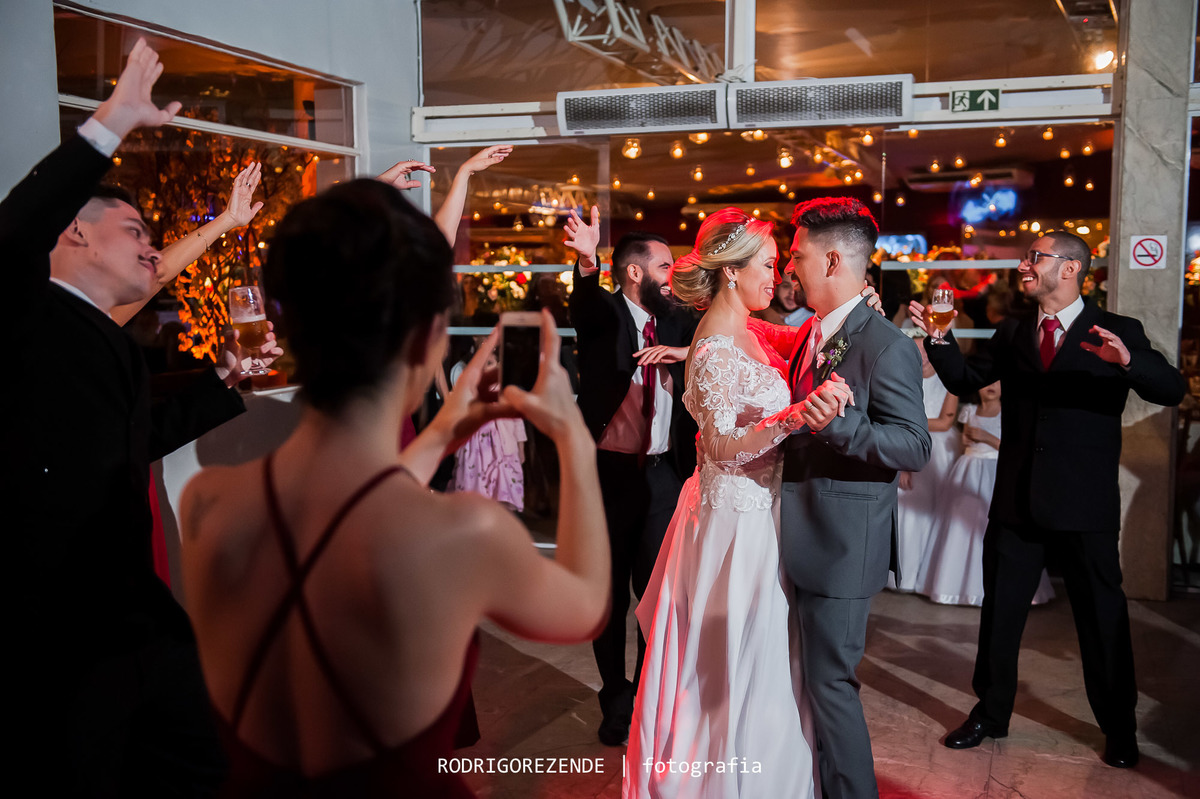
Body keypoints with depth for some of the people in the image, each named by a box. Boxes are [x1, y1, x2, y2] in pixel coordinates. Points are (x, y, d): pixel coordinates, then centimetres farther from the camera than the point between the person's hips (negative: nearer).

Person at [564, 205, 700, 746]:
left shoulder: (673, 320, 8)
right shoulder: (603, 312, -6)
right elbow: (583, 303, -29)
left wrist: (683, 351, -17)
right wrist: (587, 260, -51)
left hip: (663, 473, 3)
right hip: (608, 471, -3)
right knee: (609, 591, 9)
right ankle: (617, 700, 27)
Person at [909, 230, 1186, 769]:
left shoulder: (1118, 333, -4)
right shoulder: (1012, 335, 9)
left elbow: (1172, 390, -14)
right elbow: (965, 380, 8)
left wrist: (1128, 361, -34)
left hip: (1085, 504, -3)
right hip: (1017, 501, 4)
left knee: (1102, 617, 10)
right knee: (1000, 610, 12)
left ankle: (1118, 728, 30)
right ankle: (991, 714, 30)